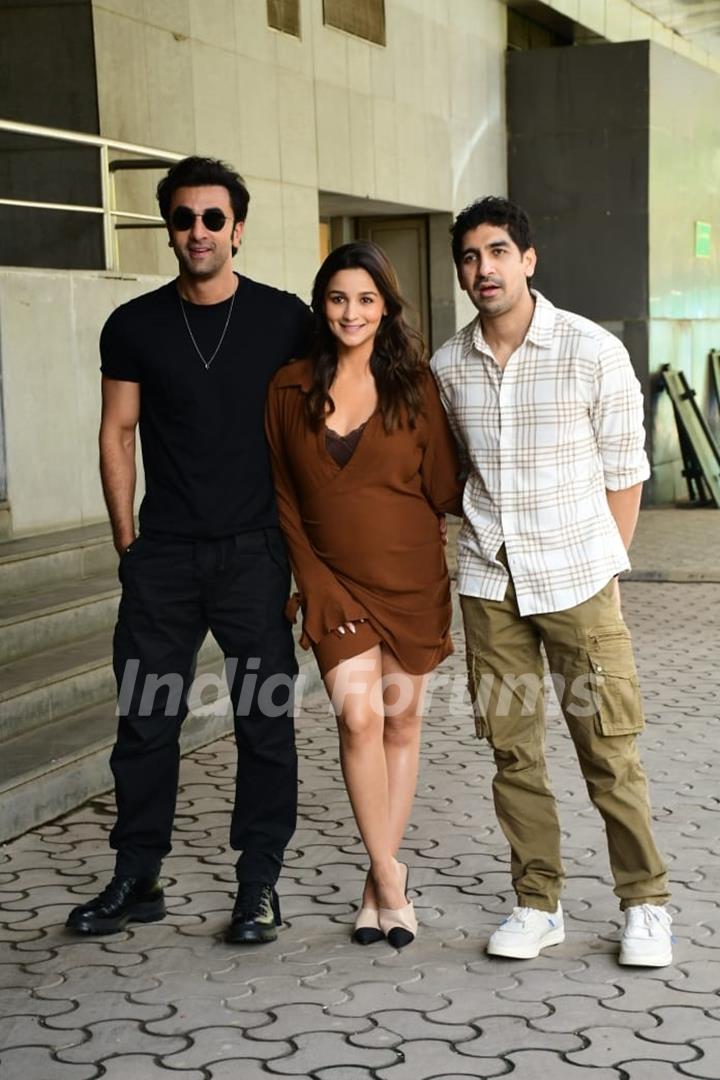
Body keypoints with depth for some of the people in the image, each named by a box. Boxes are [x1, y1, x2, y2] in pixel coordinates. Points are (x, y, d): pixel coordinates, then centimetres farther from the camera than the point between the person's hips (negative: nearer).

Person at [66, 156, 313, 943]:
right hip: (162, 555, 2)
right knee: (144, 719, 6)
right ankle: (135, 880, 19)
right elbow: (117, 435, 8)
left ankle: (259, 884, 15)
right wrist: (127, 543, 3)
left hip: (254, 553, -1)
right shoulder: (134, 327, 4)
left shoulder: (285, 320, 0)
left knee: (264, 722, 3)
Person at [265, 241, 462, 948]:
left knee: (401, 721, 6)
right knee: (358, 715, -15)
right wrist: (314, 584, -2)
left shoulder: (414, 385, -2)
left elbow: (444, 491, 1)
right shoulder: (290, 389, 2)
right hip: (336, 584, 0)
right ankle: (390, 880, -2)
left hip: (412, 581, 0)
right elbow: (283, 497, 4)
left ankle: (379, 881, 19)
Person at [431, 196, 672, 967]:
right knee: (512, 747, 7)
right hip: (489, 584, 3)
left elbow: (623, 473, -1)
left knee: (608, 750, 0)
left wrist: (604, 570, 0)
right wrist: (492, 541, 13)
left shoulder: (593, 353, -7)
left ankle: (645, 904, 14)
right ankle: (537, 903, 20)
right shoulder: (448, 367, 3)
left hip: (577, 581, -3)